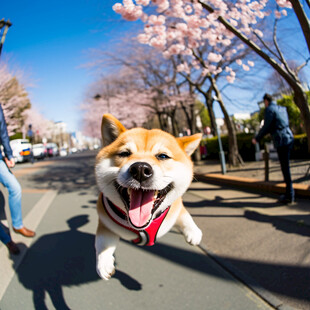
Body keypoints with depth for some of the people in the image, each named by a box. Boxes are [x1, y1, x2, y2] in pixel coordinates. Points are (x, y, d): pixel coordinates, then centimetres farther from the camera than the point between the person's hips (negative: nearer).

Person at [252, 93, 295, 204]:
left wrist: (257, 138, 4)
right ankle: (289, 192, 27)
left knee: (285, 168, -4)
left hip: (281, 142, -8)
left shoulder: (270, 109, -8)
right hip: (289, 138, 8)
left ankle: (289, 196, 1)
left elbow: (266, 127, -10)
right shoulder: (282, 108, 15)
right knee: (285, 166, 18)